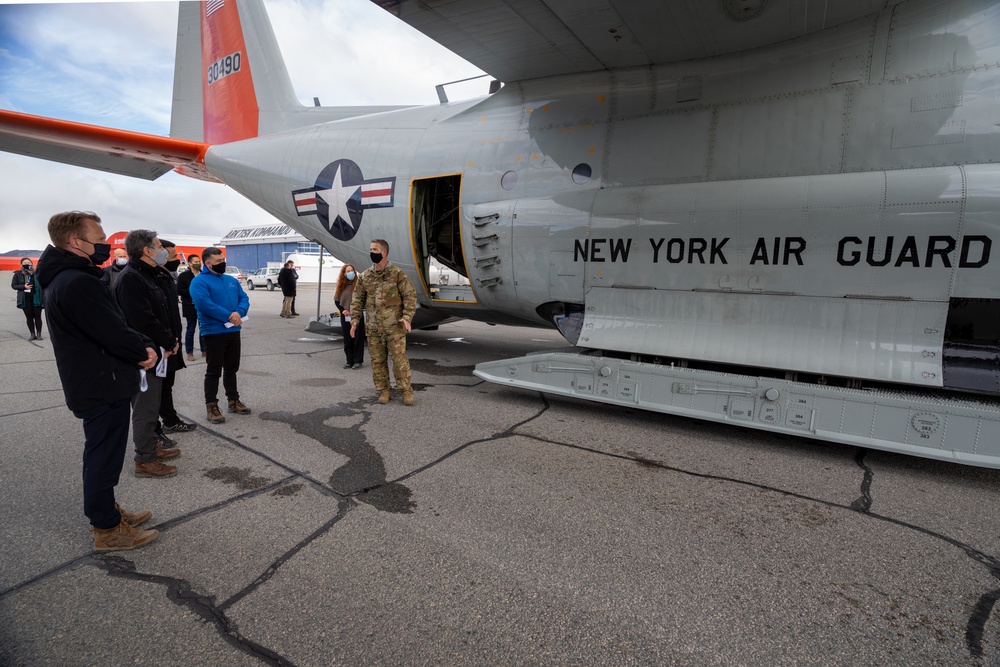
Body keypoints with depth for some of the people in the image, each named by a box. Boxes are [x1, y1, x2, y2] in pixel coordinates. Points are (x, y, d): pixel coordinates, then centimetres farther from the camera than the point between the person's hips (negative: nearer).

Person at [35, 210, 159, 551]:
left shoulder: (64, 278, 11)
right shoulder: (79, 283, -24)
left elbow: (114, 323, 9)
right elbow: (114, 334, -26)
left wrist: (142, 346, -6)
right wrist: (144, 350, -7)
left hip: (92, 385, 10)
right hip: (104, 387, -10)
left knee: (100, 454, 21)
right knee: (104, 456, 2)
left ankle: (105, 510, 37)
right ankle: (108, 530, 15)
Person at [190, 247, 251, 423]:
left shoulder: (232, 280, 14)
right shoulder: (199, 281, -9)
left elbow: (244, 298, 7)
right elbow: (204, 304, -22)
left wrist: (239, 312, -15)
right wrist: (229, 316, -20)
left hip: (233, 331, 7)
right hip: (213, 332, -7)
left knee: (232, 368, 15)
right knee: (214, 371, 0)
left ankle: (233, 400, 26)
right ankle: (211, 406, 9)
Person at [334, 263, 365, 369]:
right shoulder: (341, 286, 7)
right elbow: (336, 300, 13)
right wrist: (342, 310, -2)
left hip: (357, 316, -4)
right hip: (345, 317, 5)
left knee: (358, 339, 2)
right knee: (347, 340, 10)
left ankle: (358, 361, 10)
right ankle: (350, 361, 19)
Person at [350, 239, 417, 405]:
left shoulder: (397, 273, -4)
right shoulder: (365, 276, 8)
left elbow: (410, 295, -4)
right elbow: (358, 299, 12)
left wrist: (407, 317, -15)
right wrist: (355, 319, 2)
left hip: (394, 326, -4)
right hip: (373, 328, 4)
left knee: (399, 359, -2)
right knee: (377, 360, 8)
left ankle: (406, 391, 9)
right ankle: (384, 390, 20)